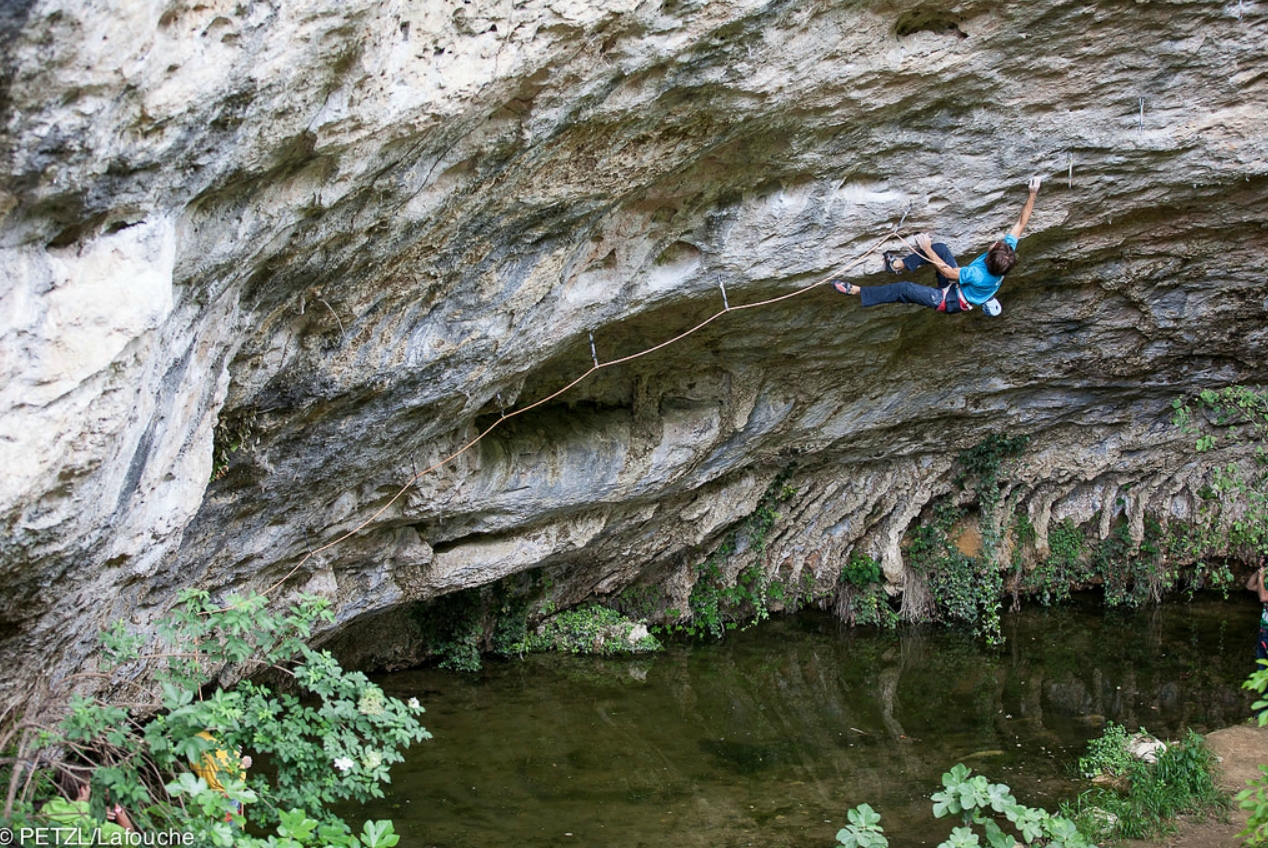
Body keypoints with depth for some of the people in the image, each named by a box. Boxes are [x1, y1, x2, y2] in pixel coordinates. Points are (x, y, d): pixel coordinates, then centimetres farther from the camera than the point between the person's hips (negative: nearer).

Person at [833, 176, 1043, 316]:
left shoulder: (978, 276, -43)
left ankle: (856, 292, -6)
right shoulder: (1007, 253, -25)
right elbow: (1021, 223, -16)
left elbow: (947, 272, -31)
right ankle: (899, 264, 17)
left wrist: (927, 250, -28)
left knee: (905, 289, -13)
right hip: (960, 285, 8)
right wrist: (1033, 195, -19)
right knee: (940, 248, 2)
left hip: (952, 300, -8)